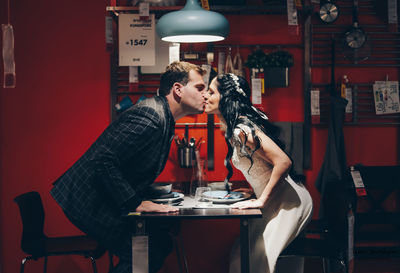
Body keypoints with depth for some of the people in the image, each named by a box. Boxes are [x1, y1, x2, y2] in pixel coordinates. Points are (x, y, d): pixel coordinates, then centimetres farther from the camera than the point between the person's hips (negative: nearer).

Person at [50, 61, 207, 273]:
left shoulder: (164, 118, 11)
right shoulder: (150, 116, -22)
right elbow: (103, 160, -28)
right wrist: (136, 203, -24)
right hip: (89, 201, -10)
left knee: (161, 241, 4)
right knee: (145, 252, -15)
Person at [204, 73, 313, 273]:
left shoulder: (242, 129, -22)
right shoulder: (232, 126, 8)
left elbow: (283, 162, -28)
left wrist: (261, 201, -22)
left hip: (289, 204, -9)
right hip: (274, 203, 9)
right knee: (241, 256, 9)